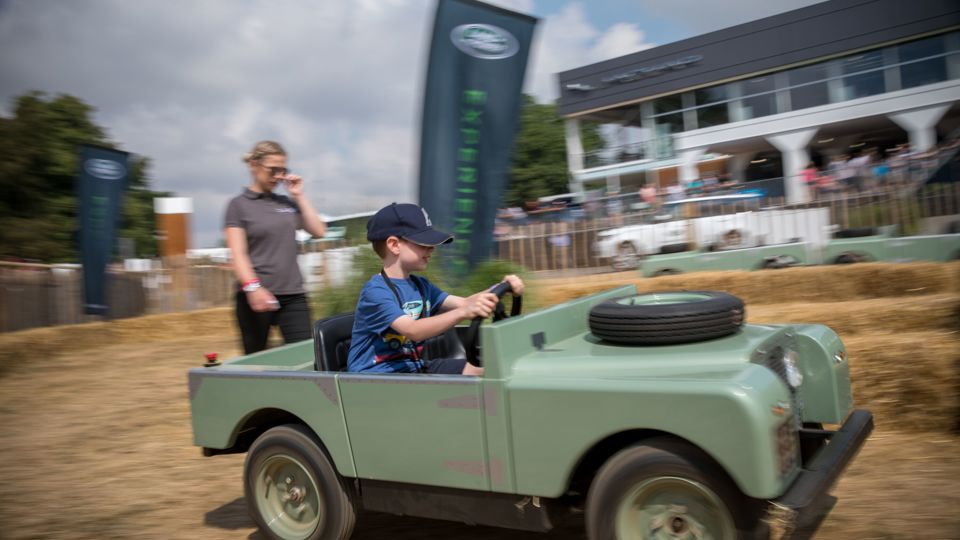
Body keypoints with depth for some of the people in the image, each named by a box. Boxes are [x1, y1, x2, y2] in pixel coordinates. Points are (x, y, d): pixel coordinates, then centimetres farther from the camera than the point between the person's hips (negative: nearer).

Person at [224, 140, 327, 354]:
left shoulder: (288, 203, 16)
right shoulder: (239, 205, 2)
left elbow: (319, 231, 8)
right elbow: (238, 254, -8)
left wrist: (299, 196, 7)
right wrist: (252, 287, -23)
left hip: (293, 295, 4)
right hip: (257, 297, -4)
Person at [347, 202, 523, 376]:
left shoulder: (420, 285, 12)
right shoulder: (376, 291, -16)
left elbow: (462, 302, 5)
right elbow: (413, 331, -30)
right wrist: (462, 312, -43)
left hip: (414, 367, 9)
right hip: (377, 375, -8)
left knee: (481, 371, -6)